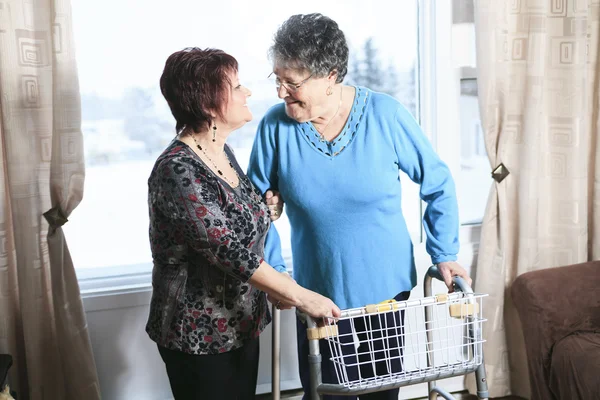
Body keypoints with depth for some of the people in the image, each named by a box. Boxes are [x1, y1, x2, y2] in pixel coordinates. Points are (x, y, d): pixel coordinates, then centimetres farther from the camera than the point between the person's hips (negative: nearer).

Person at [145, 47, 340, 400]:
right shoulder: (178, 172, -23)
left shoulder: (221, 152, 4)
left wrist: (266, 208, 0)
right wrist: (302, 297, -23)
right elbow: (230, 252, -27)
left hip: (242, 323, 8)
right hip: (200, 336, -8)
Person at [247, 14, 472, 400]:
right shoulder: (276, 125, -13)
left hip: (386, 289, 0)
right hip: (317, 295, 0)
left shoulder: (386, 115, -15)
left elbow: (438, 183, -3)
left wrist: (445, 255, -5)